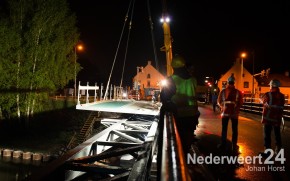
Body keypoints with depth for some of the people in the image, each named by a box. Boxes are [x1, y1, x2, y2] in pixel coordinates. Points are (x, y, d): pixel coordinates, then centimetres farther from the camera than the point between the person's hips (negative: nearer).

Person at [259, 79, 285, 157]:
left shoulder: (267, 95, -10)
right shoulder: (282, 96, 2)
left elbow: (263, 101, 8)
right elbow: (281, 106, 9)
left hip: (268, 118, -4)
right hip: (277, 119, 4)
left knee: (267, 135, 1)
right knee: (277, 135, 16)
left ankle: (267, 152, 3)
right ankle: (278, 150, 26)